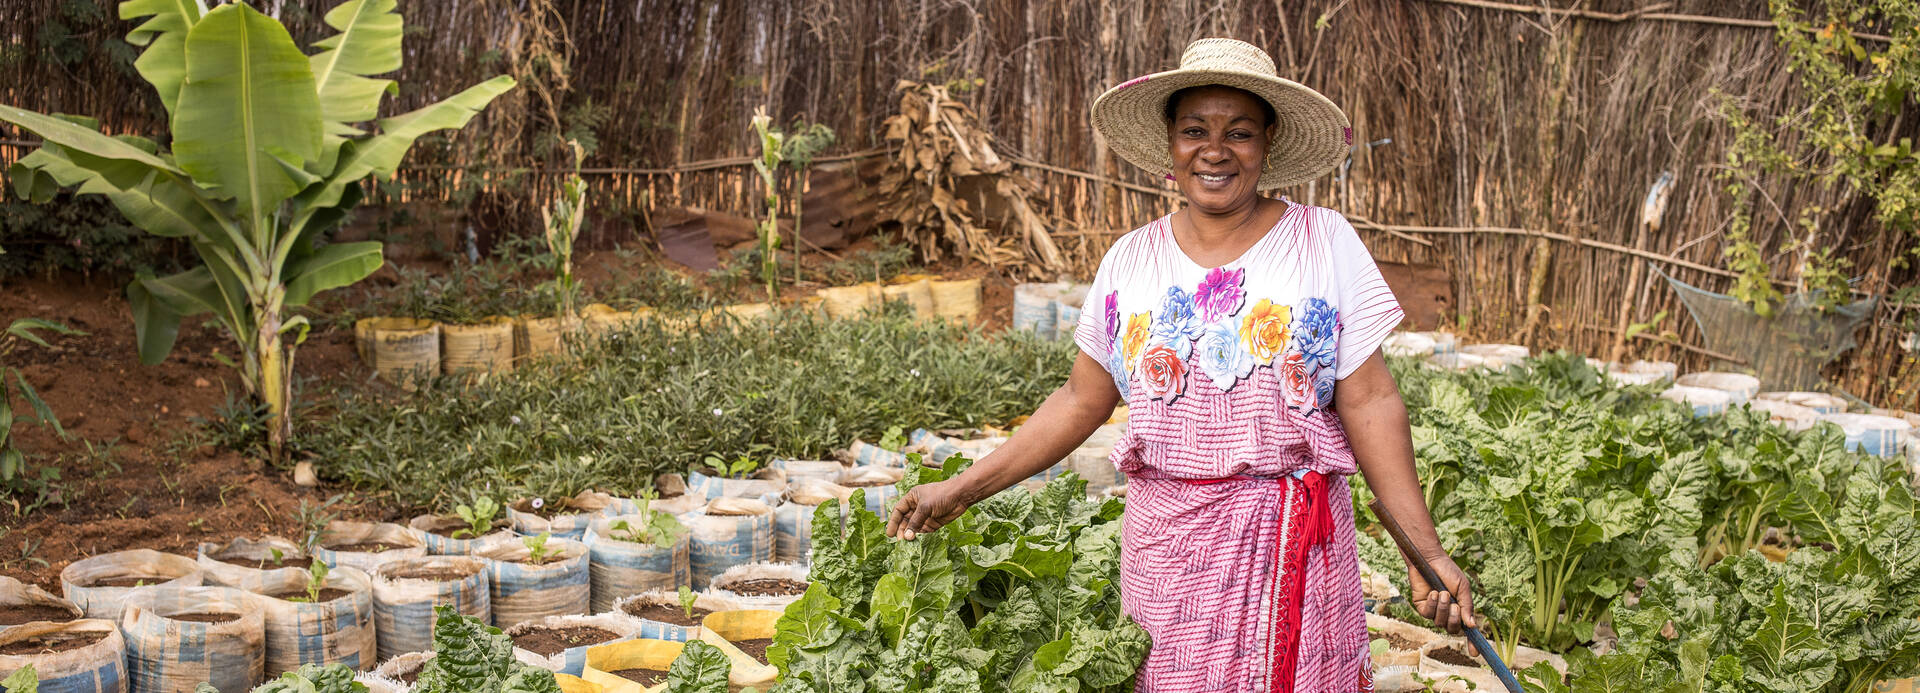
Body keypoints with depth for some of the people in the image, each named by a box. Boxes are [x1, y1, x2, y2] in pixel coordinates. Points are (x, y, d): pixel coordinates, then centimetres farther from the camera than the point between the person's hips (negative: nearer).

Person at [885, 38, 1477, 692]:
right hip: (1163, 539, 2)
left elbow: (1370, 404, -3)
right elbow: (1081, 400, 12)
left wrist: (1426, 552, -7)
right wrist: (962, 489, 7)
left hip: (1292, 546, -2)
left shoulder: (1326, 243, 0)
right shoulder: (1130, 260, 7)